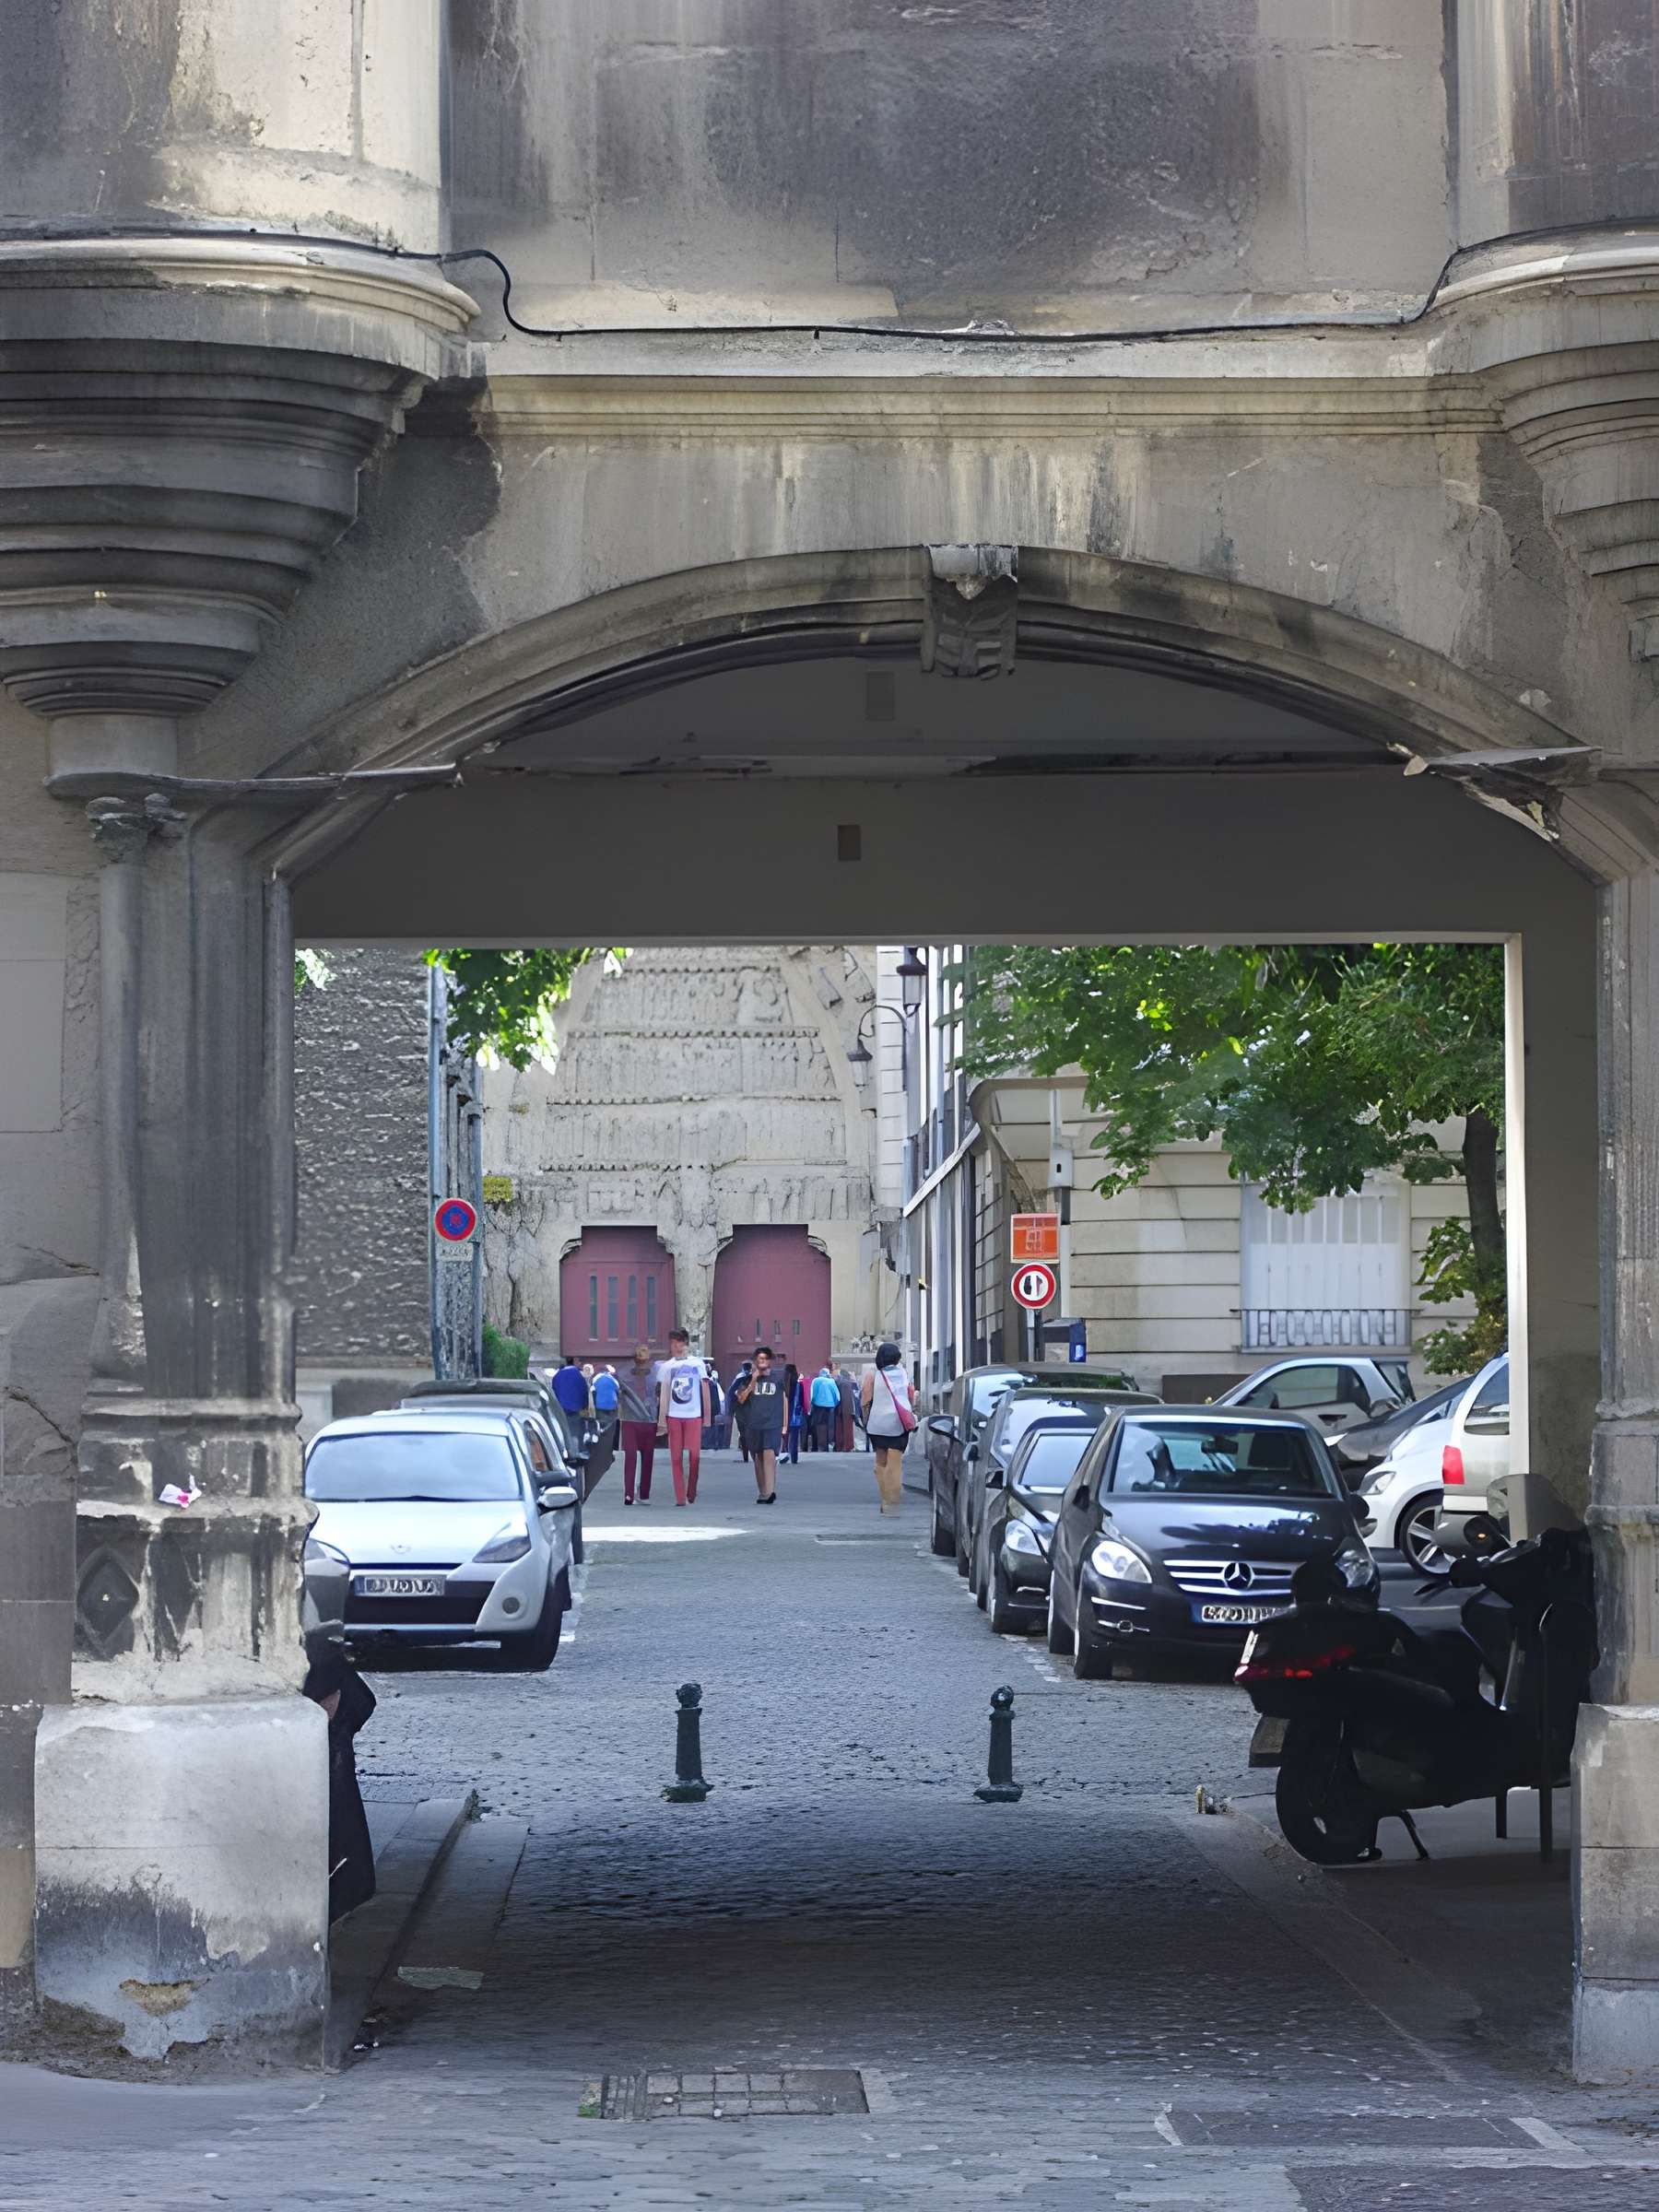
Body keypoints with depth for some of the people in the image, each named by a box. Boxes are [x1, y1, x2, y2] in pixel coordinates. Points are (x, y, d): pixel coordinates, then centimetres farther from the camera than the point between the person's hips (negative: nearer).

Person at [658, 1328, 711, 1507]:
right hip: (673, 1416, 1)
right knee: (676, 1458, -1)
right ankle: (680, 1497, 1)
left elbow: (705, 1389, 10)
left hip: (694, 1415, -1)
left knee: (695, 1455, -7)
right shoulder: (667, 1366, 8)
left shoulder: (697, 1363, 6)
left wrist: (707, 1415, 5)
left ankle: (691, 1492, 11)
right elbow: (663, 1393, 7)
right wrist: (662, 1419, 1)